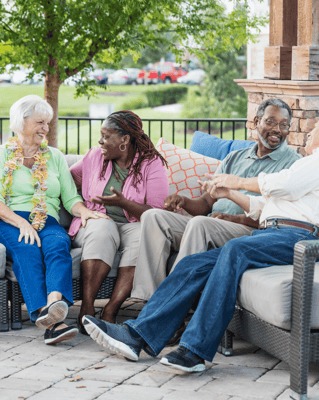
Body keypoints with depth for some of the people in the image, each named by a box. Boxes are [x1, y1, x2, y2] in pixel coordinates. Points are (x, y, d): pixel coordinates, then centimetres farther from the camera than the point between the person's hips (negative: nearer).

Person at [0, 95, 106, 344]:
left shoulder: (55, 157, 24)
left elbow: (70, 198, 17)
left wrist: (83, 211, -7)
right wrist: (22, 223, -17)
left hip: (47, 221, 3)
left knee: (58, 244, -34)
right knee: (27, 251, -36)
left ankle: (55, 303, -61)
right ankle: (50, 321, -56)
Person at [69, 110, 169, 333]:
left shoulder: (152, 164, -3)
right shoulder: (95, 157, 8)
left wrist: (123, 202, -24)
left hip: (134, 223, -1)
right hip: (98, 220, 2)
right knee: (101, 231, -35)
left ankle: (111, 310, -39)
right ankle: (87, 307, -41)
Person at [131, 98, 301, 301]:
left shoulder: (293, 163, 6)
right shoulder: (234, 158, 26)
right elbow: (206, 203, 20)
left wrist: (237, 218, -19)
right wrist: (184, 201, -4)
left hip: (250, 231, -6)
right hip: (211, 228, 7)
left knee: (199, 223, -35)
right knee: (153, 216, -13)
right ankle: (147, 297, -24)